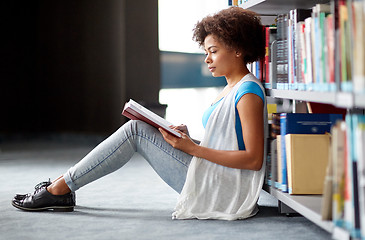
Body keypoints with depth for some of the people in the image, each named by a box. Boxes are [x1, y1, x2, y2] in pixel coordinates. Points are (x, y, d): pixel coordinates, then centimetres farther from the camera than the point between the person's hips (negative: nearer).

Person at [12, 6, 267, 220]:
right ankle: (62, 184, 7)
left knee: (136, 130, -10)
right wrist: (186, 136, 3)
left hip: (218, 190, -9)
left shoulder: (249, 93, -14)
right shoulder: (231, 88, 16)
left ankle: (60, 189, -4)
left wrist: (193, 148, -21)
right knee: (137, 129, 5)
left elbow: (254, 159, -21)